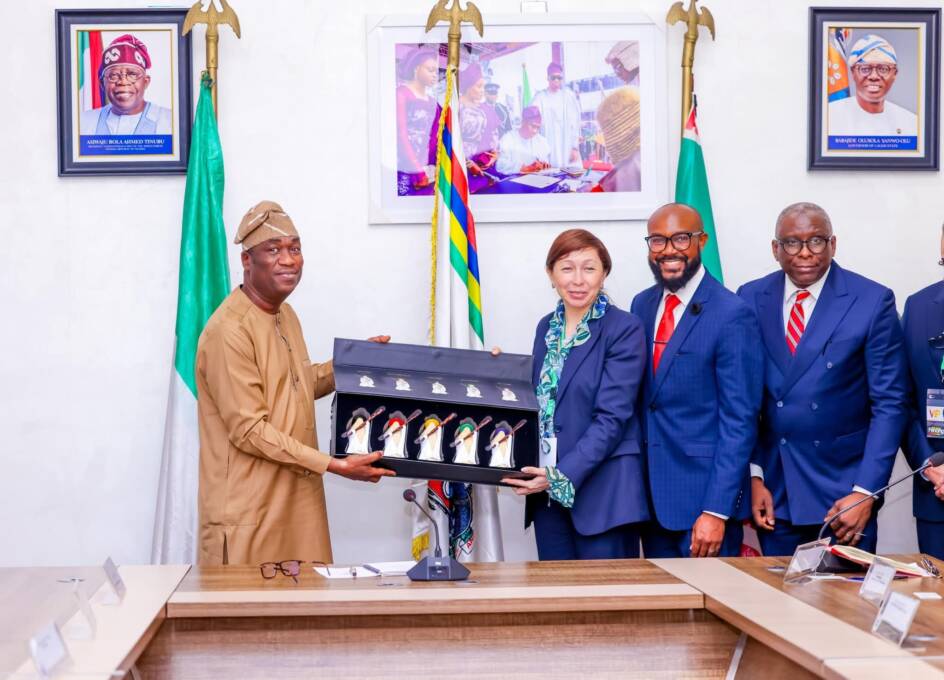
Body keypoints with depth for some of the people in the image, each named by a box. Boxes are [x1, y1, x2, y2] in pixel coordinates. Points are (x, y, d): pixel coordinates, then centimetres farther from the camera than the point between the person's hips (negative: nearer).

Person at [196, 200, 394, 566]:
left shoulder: (286, 315, 12)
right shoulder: (229, 330, -18)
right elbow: (249, 430, -19)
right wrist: (334, 465, -19)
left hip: (296, 500, 8)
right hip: (248, 513, -8)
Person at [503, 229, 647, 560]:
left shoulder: (624, 329, -8)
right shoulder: (547, 327, 12)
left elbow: (612, 418, -15)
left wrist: (562, 476, -22)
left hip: (601, 488, -6)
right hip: (547, 490, 6)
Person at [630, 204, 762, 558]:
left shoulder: (732, 315, -13)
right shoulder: (641, 305, 8)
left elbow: (739, 421, -15)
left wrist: (717, 512, -18)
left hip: (705, 494, -6)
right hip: (651, 495, 6)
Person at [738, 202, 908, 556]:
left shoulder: (872, 301, -7)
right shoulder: (751, 298, 2)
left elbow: (889, 404, -7)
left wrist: (865, 493, -12)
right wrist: (754, 476, -2)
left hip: (844, 487, -2)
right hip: (774, 490, 2)